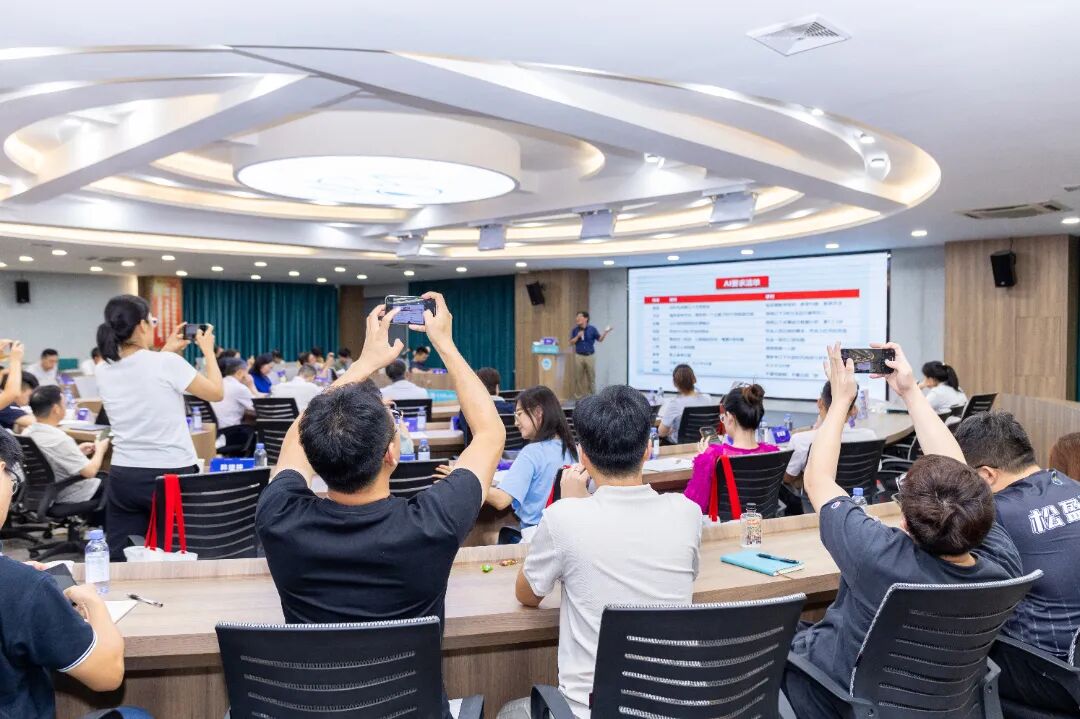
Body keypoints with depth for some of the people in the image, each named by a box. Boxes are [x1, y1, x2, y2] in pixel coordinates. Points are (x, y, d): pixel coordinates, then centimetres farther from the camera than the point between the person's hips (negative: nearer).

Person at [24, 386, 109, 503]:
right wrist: (100, 450, -9)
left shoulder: (27, 432, -5)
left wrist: (77, 451, 10)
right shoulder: (60, 440, -30)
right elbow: (90, 472, -26)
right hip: (67, 496, -8)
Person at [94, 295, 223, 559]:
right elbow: (216, 393, -3)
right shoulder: (167, 362, -15)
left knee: (122, 562, 8)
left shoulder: (103, 371, 2)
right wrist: (208, 350, 10)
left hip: (124, 476, 5)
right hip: (172, 474, -5)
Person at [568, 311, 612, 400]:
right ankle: (579, 395, 11)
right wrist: (578, 336, -12)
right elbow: (571, 342, 4)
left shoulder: (592, 329, 2)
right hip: (579, 356, 1)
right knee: (579, 377, 3)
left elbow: (600, 339, 3)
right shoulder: (575, 330, 5)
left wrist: (605, 332, -14)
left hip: (590, 356, -1)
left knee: (591, 377, 1)